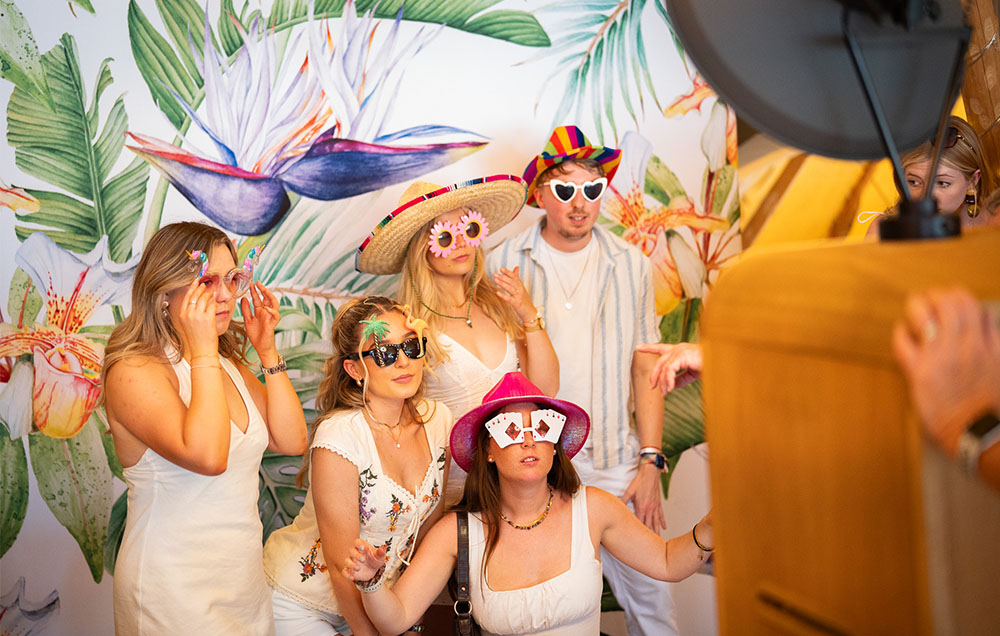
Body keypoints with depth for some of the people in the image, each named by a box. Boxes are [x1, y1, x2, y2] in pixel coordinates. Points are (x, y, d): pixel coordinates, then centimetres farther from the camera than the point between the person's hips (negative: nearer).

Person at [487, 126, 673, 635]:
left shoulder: (630, 265, 4)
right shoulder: (502, 265, -1)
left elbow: (645, 368, 6)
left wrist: (650, 461, 0)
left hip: (613, 462, 1)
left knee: (650, 592, 4)